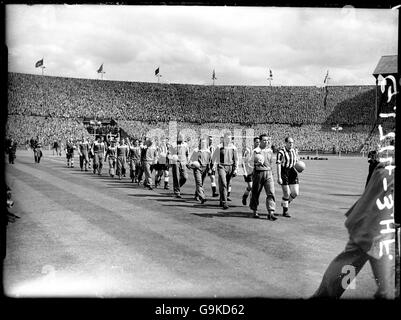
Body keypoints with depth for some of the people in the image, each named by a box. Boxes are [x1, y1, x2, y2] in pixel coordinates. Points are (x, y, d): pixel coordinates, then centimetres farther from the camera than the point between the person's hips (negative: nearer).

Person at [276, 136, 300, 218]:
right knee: (286, 193, -4)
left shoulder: (295, 151, 7)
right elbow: (278, 165, -15)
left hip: (292, 172, 6)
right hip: (284, 172, -6)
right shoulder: (281, 152, -12)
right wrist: (279, 177, -20)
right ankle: (285, 211, 12)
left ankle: (286, 203, 29)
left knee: (295, 193, 1)